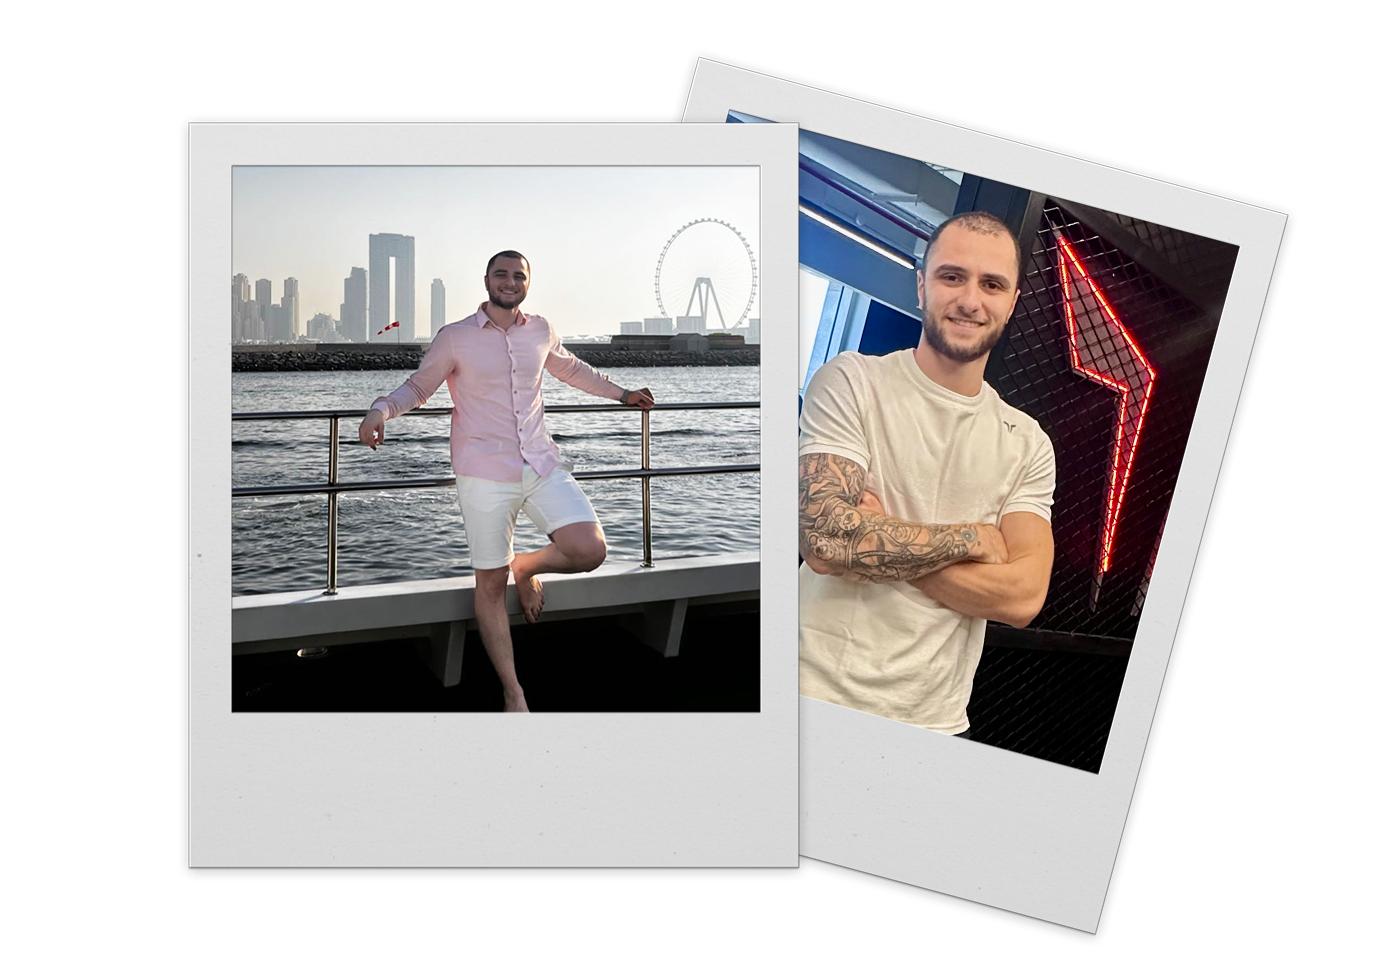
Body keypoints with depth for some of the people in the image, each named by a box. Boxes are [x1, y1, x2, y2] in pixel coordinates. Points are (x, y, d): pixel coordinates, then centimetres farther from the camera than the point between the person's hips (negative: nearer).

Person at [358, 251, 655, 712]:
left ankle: (526, 566, 21)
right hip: (486, 475, -3)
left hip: (542, 465, 3)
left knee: (590, 550, -13)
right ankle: (513, 692, 14)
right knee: (490, 584, 1)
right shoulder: (454, 338, -1)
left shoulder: (541, 331, 10)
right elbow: (418, 385, 7)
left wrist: (621, 393, 36)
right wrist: (380, 410, -13)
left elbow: (570, 368, 29)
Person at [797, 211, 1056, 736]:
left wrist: (878, 541, -16)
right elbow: (826, 541, -19)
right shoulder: (850, 381, -6)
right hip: (820, 698, -3)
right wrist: (974, 538, -10)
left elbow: (1024, 598, -8)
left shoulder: (1028, 443, 5)